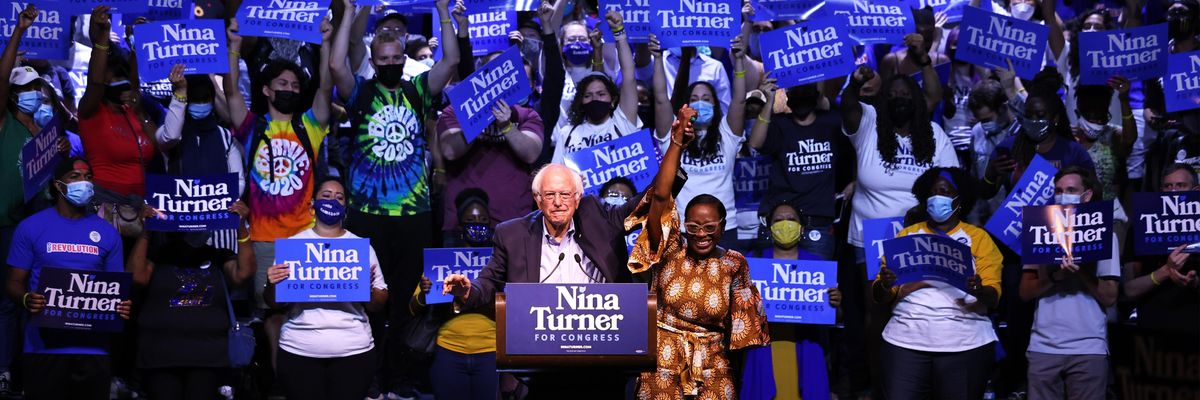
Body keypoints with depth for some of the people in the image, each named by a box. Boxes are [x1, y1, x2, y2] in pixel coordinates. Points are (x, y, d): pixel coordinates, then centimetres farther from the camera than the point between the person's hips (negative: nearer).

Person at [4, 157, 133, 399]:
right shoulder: (31, 227, 4)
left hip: (93, 348, 2)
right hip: (44, 347, -2)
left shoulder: (107, 233, 10)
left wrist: (122, 306, -10)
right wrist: (26, 300, -18)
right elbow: (13, 283, 4)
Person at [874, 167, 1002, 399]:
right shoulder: (907, 235, 13)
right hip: (906, 342, 1)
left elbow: (993, 298, -1)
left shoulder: (979, 238, 8)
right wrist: (885, 284, -14)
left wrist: (979, 291, -23)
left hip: (966, 345, -1)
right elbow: (880, 298, 8)